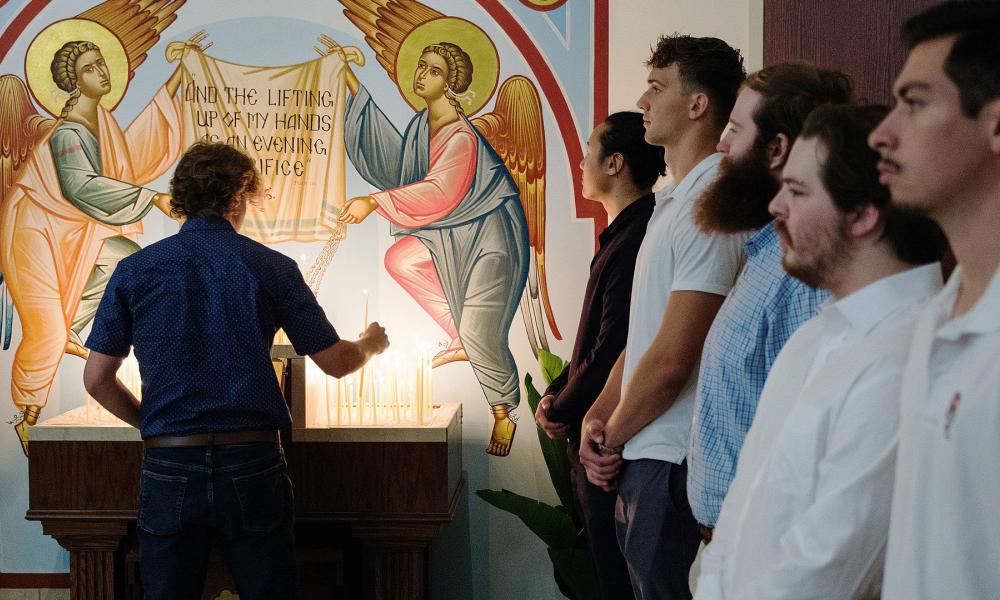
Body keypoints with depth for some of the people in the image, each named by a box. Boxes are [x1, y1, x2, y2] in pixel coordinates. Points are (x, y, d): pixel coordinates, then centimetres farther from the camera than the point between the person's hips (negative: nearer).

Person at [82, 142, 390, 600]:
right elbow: (336, 362, 6)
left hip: (169, 468, 1)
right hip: (251, 466, -1)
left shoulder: (135, 271, 2)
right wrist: (370, 344, 29)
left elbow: (96, 379, 3)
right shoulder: (271, 268, -1)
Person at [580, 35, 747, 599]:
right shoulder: (674, 202, 16)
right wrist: (598, 416, 5)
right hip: (646, 457, 10)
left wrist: (611, 438, -8)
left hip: (673, 462, -10)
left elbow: (672, 357, -20)